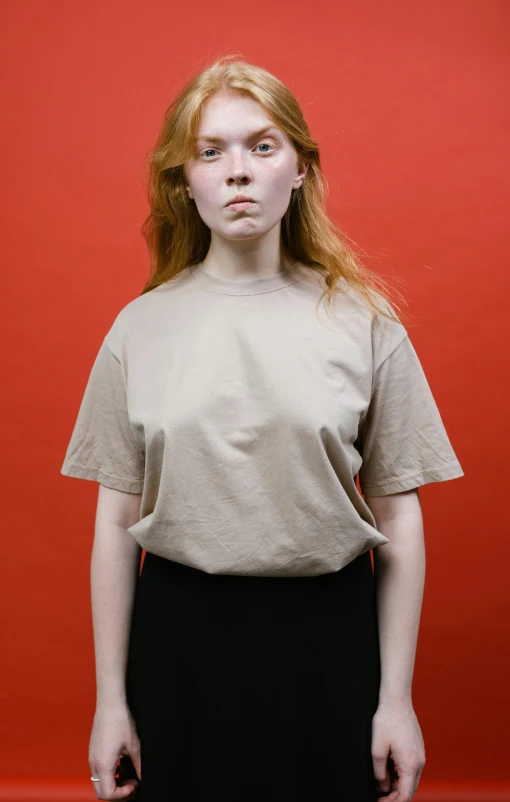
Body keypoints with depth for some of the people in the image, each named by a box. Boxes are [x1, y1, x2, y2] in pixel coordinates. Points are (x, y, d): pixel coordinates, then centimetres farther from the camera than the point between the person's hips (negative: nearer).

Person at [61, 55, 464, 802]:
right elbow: (116, 522, 1)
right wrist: (111, 700, 2)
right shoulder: (141, 328, 0)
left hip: (328, 634, 0)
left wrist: (397, 698, -1)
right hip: (179, 635, 1)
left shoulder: (364, 321, -3)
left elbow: (399, 519, -1)